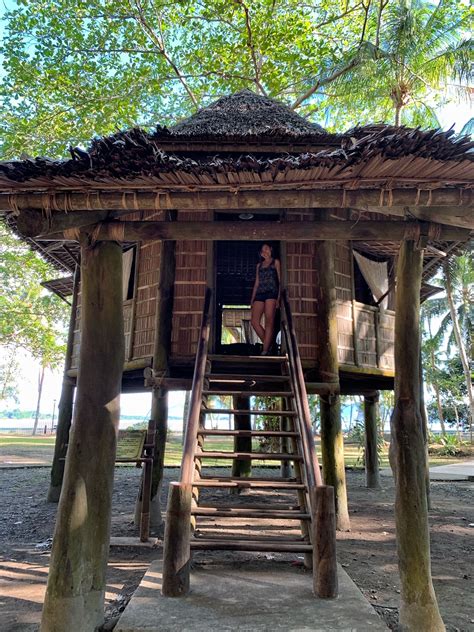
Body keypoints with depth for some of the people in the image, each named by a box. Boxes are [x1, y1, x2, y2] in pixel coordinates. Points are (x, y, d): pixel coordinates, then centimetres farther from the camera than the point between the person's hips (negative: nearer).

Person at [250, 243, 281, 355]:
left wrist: (279, 296, -8)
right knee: (254, 321, -9)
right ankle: (268, 344, 3)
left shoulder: (275, 262, 13)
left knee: (269, 322, -13)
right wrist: (252, 298, 13)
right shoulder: (259, 265, 25)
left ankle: (265, 351, -17)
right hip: (260, 293, 5)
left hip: (271, 292, -5)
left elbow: (280, 279, 5)